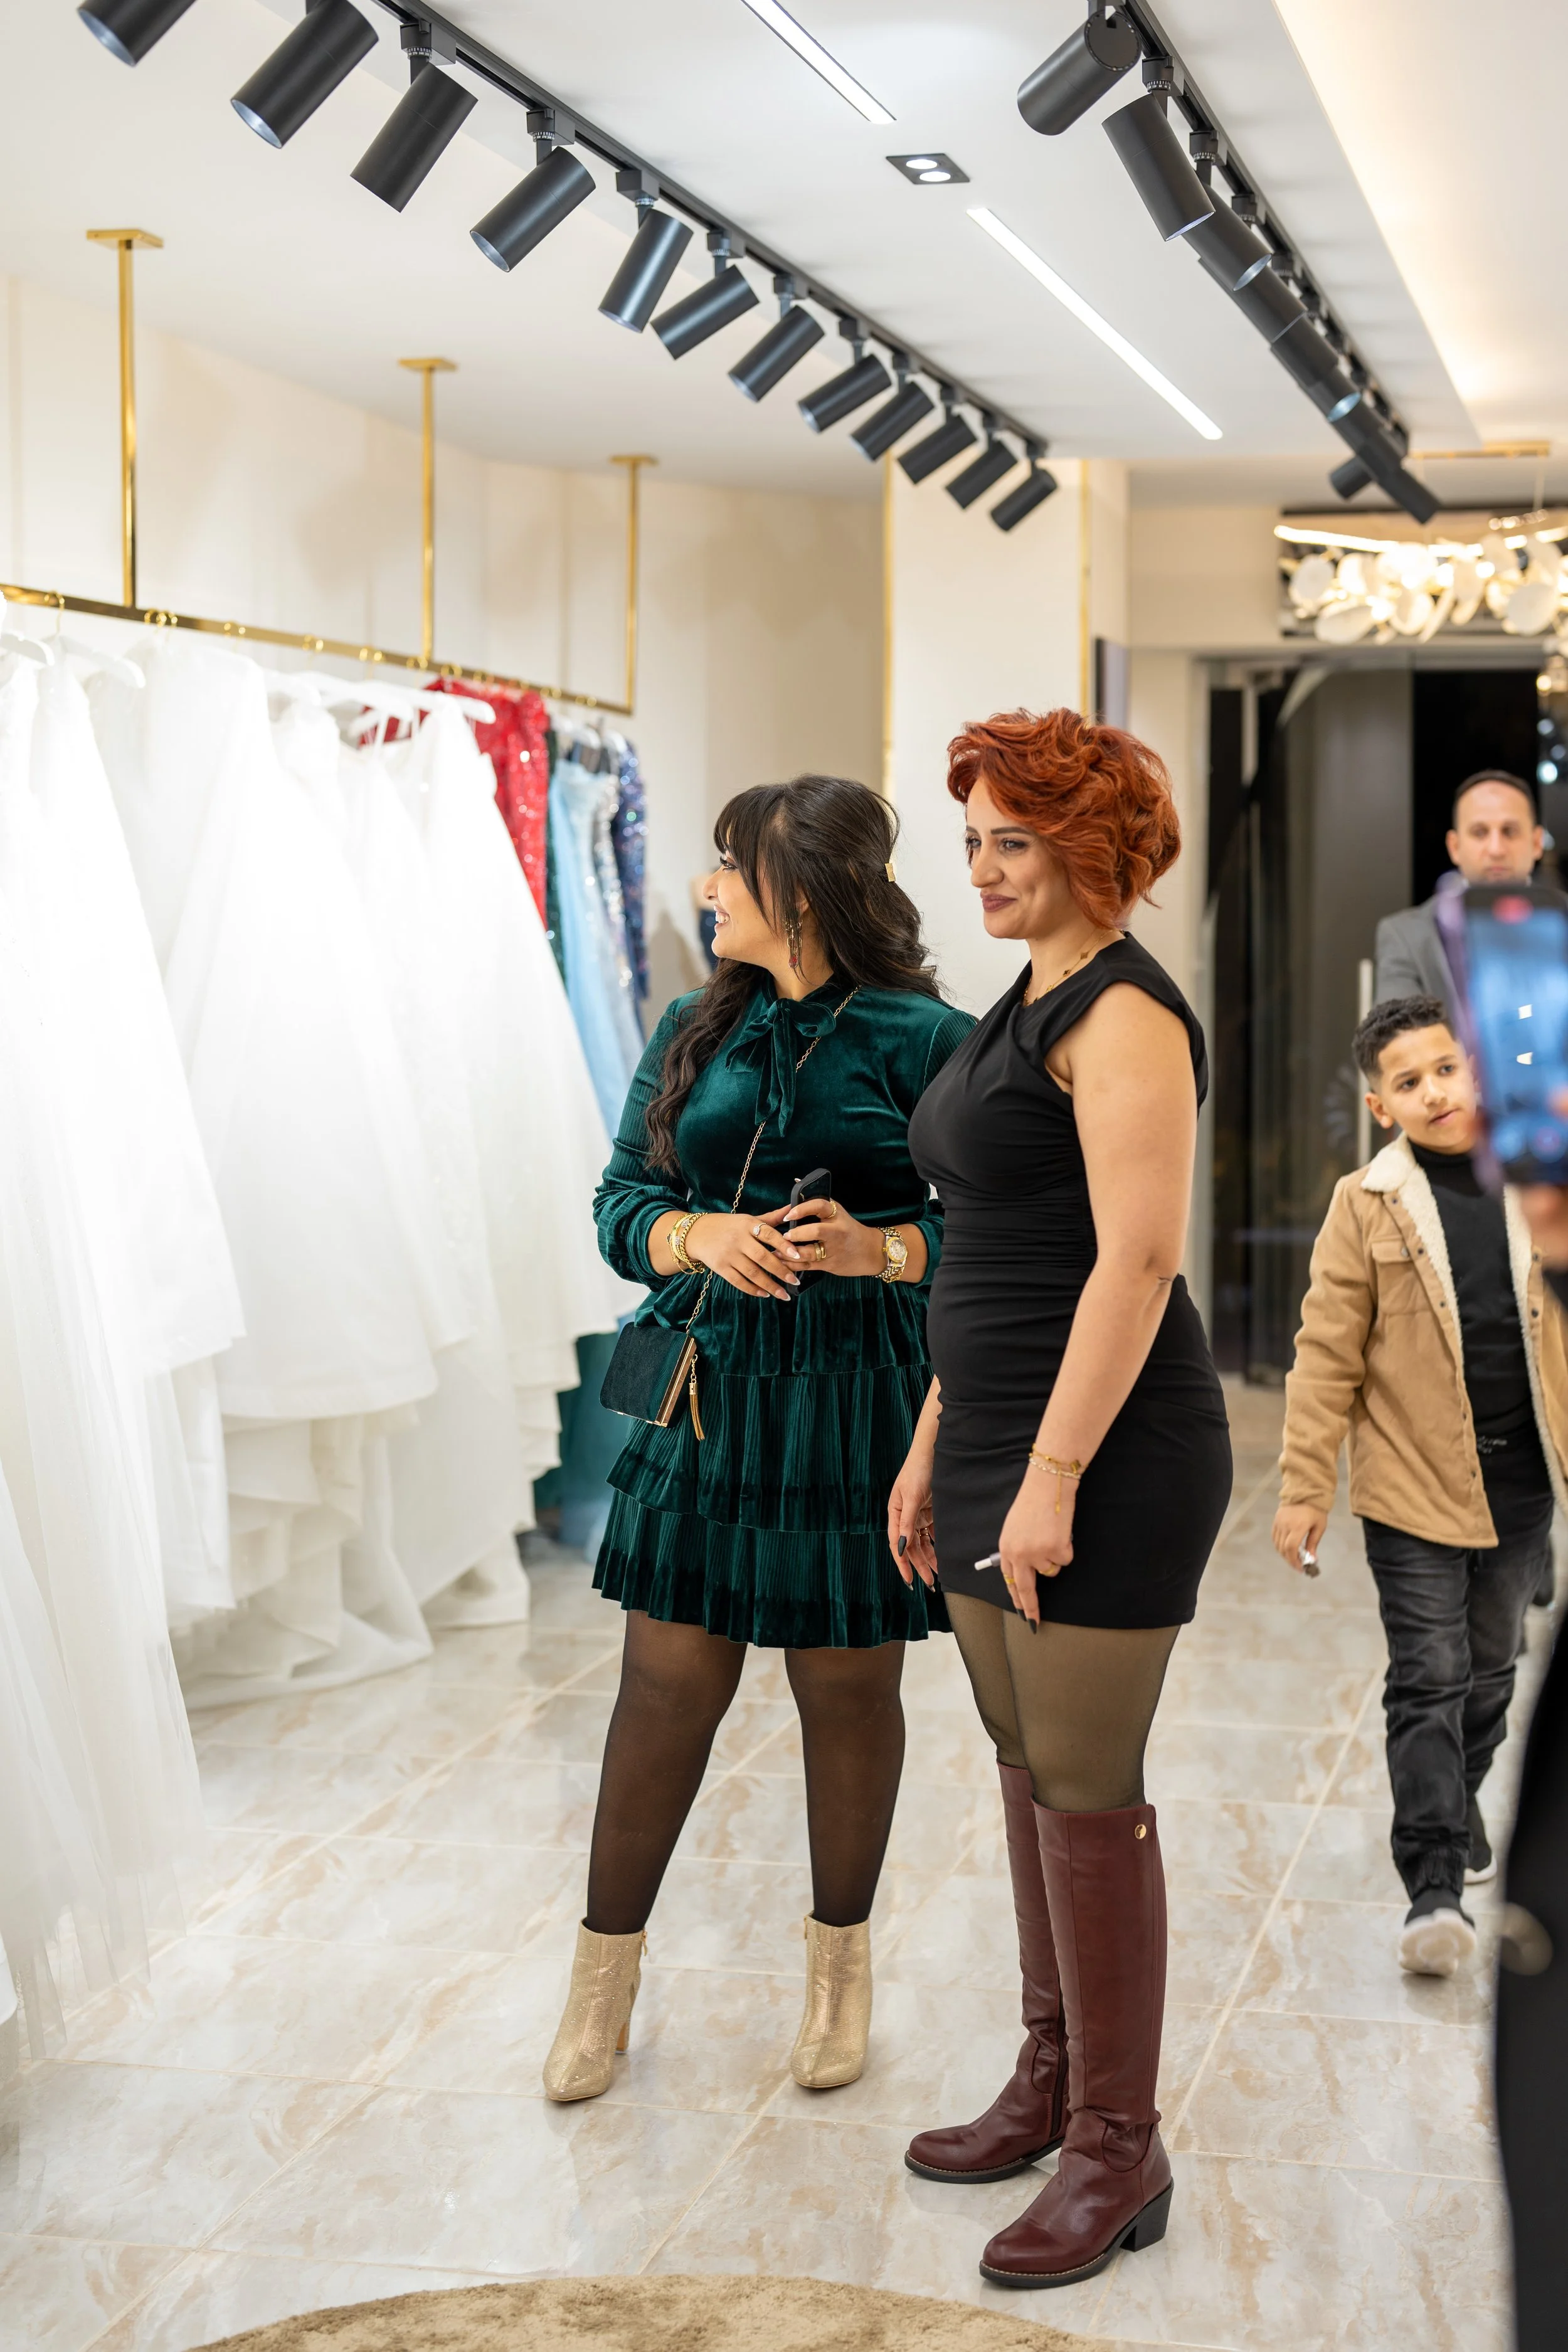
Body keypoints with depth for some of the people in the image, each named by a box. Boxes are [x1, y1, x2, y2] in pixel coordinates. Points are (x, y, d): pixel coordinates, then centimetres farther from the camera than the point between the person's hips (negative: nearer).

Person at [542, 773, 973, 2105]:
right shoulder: (699, 1029, 9)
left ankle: (841, 1964, 29)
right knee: (666, 1686, 6)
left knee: (850, 1688, 9)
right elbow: (621, 1202, 8)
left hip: (861, 1397, -3)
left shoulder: (924, 1040, -6)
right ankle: (604, 1978, 20)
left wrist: (878, 1248, -22)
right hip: (710, 1387, 3)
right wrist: (702, 1237, -12)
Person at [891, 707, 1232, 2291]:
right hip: (1003, 1447, 10)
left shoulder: (1123, 1017, -14)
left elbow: (1137, 1262, -21)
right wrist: (935, 1448, 20)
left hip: (1107, 1462, -10)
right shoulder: (1025, 1008, 16)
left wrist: (1054, 1476, -23)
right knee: (1030, 1772, 16)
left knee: (1086, 1791, -3)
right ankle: (1051, 2084, 29)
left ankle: (1119, 2152, 9)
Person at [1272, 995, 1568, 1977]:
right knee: (1429, 1684, -4)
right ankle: (1436, 1886, -2)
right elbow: (1328, 1355, -6)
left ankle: (1460, 1804, 41)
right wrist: (1305, 1485, -8)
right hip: (1415, 1486, -4)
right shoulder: (1368, 1205, -7)